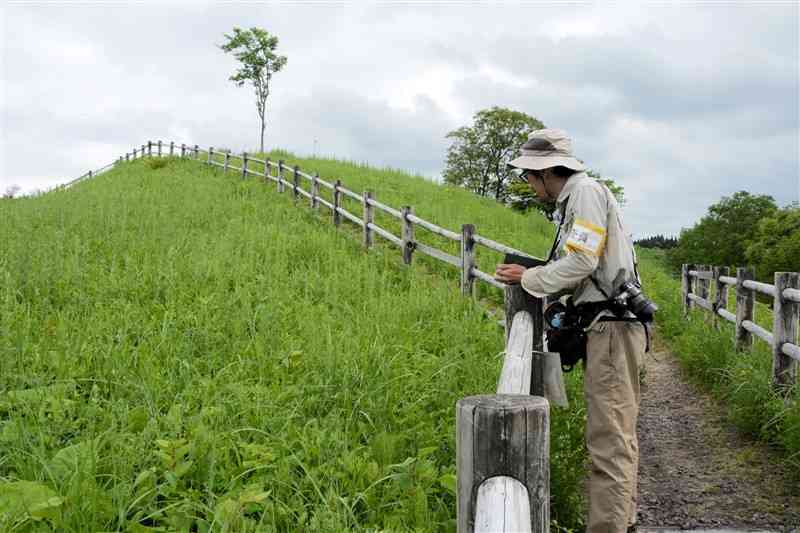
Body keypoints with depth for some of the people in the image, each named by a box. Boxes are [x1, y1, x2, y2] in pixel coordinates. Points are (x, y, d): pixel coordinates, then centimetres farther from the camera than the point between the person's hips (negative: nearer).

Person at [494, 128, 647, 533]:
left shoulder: (585, 191, -9)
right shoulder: (572, 202, 21)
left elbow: (582, 262, -18)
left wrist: (528, 278, -7)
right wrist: (536, 279, 10)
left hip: (612, 328, -11)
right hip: (608, 327, 11)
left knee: (609, 440, -10)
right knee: (618, 435, 16)